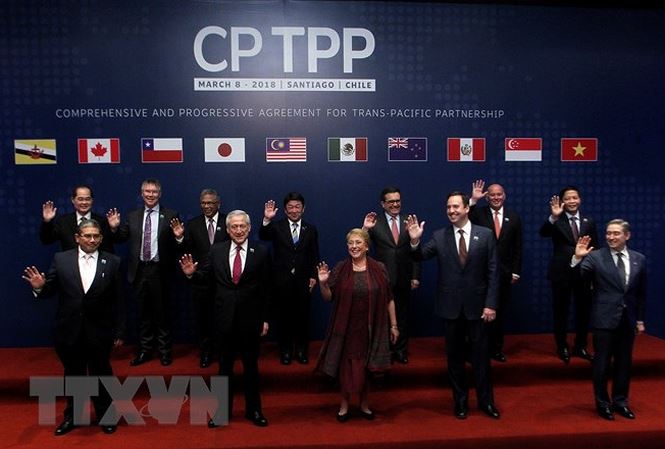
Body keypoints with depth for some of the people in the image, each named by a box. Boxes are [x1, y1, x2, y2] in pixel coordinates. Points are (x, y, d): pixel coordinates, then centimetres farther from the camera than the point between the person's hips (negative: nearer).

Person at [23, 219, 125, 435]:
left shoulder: (112, 262, -4)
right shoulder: (61, 259, -2)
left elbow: (118, 301, -3)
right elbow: (50, 291, 0)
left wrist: (119, 332, -3)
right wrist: (39, 287, -24)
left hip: (99, 332, -1)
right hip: (69, 330, 1)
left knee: (101, 374, 13)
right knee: (73, 375, 17)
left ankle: (105, 415, 31)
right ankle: (72, 416, 36)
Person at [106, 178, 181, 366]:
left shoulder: (170, 215, -3)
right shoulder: (133, 216, 8)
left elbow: (176, 244, -7)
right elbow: (121, 239, 6)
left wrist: (179, 236, -29)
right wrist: (114, 228, -12)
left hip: (159, 271, -3)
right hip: (139, 271, 3)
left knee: (162, 312, 8)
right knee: (143, 312, 14)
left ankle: (164, 351, 21)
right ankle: (145, 350, 26)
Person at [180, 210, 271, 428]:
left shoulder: (261, 252, -5)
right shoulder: (216, 250, 0)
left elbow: (266, 288, -4)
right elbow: (205, 276, 4)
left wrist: (265, 318, -3)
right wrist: (192, 273, -18)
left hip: (251, 319, -1)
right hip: (226, 319, 1)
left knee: (251, 366, 14)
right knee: (225, 367, 15)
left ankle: (253, 410, 31)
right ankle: (222, 411, 30)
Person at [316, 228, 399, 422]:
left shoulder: (379, 269, -2)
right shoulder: (340, 269, -3)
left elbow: (389, 299, 2)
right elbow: (328, 297, -1)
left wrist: (394, 325, 2)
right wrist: (323, 283, -20)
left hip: (371, 328, 1)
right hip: (346, 328, 0)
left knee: (366, 367, 11)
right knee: (346, 366, 8)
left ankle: (364, 404, 32)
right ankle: (344, 404, 28)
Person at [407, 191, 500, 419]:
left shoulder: (485, 234, -2)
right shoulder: (439, 236, 0)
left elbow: (493, 272, -3)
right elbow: (421, 256, -8)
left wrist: (491, 304, -7)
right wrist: (415, 241, -28)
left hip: (477, 305, -1)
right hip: (451, 306, 1)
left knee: (480, 355, 10)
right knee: (455, 355, 12)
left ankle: (486, 400, 26)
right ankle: (460, 401, 27)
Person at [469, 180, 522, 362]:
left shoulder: (514, 217, 5)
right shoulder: (478, 213, -3)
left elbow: (517, 247, 6)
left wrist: (516, 271, 3)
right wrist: (473, 200, -30)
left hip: (504, 273, 3)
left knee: (500, 312, 12)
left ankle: (497, 348, 25)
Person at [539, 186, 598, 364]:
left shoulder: (589, 222, 6)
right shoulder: (556, 221, -4)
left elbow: (595, 249, 8)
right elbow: (543, 233, -25)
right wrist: (553, 216, -41)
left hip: (584, 273, 3)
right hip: (561, 273, -3)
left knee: (584, 311, 13)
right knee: (561, 312, 8)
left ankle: (580, 346, 30)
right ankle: (562, 347, 25)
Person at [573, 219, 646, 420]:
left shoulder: (639, 259, 5)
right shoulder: (595, 257, -7)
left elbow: (641, 292, 11)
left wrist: (640, 319, 11)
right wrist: (577, 258, -30)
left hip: (628, 320, 4)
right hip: (604, 319, -3)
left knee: (624, 363, 13)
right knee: (602, 363, 6)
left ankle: (620, 402, 29)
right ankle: (602, 403, 21)